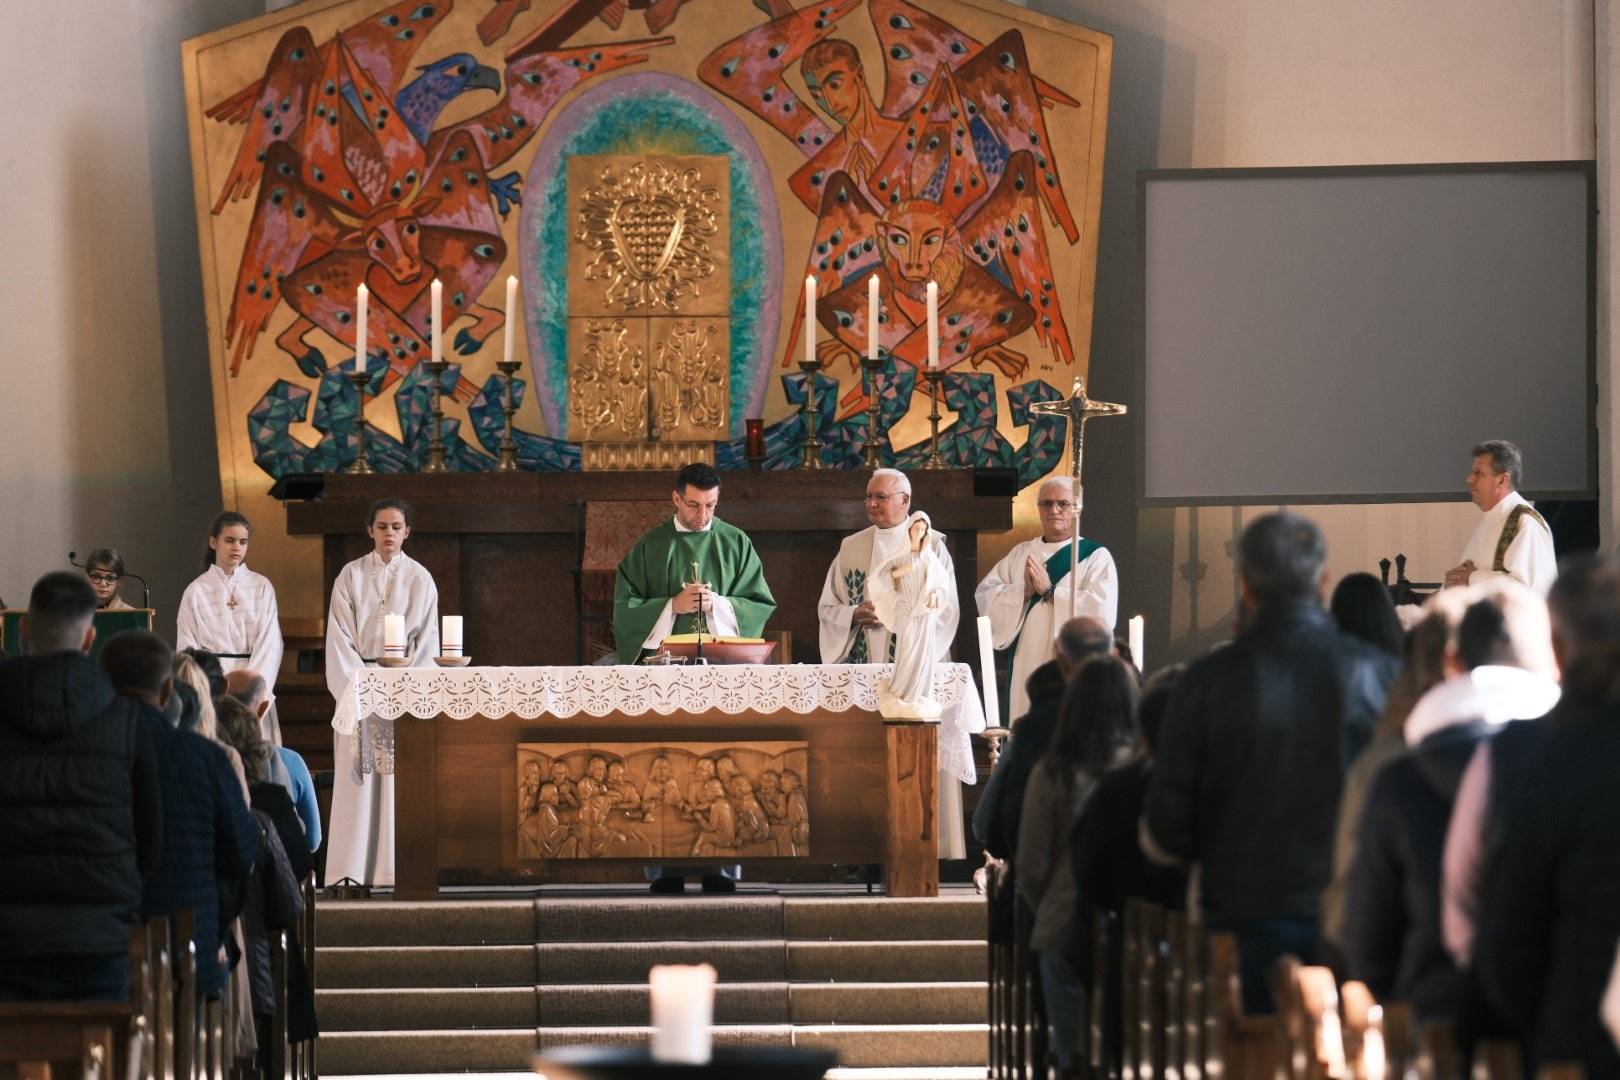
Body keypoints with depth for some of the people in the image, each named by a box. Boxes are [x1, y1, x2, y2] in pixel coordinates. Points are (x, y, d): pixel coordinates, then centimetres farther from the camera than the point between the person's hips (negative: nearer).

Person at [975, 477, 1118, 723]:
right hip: (1026, 670, 4)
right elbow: (984, 595, 6)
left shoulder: (1096, 556, 2)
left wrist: (1049, 591, -13)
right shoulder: (1020, 554, 16)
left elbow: (1102, 610, -13)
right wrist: (1023, 591, -11)